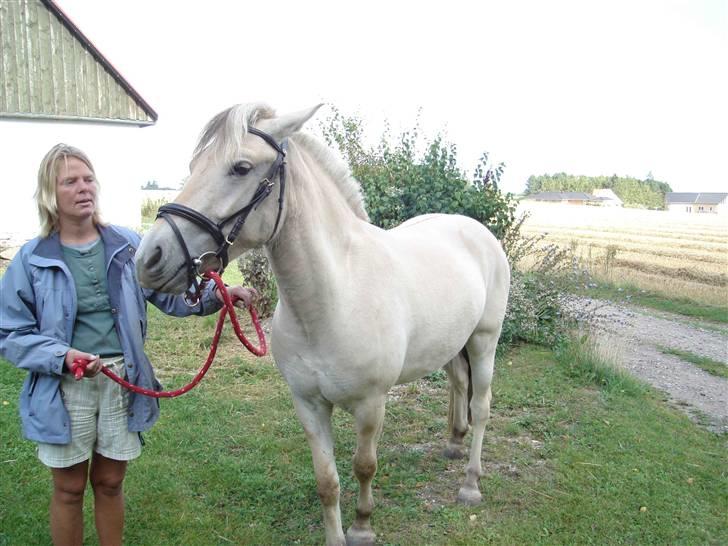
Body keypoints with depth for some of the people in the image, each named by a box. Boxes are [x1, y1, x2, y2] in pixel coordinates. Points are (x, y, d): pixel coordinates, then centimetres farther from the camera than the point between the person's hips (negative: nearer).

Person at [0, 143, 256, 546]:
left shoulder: (127, 245, -1)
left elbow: (172, 293, 0)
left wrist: (214, 294, -18)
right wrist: (61, 357, -20)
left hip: (123, 381, 2)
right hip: (65, 389, -1)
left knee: (110, 483, 18)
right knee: (69, 489, 15)